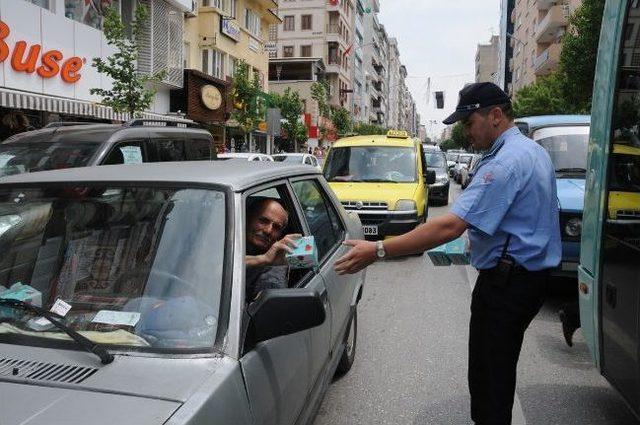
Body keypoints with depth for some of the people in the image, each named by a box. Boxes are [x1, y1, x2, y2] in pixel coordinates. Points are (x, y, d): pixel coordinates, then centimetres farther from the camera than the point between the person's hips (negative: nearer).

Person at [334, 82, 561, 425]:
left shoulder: (506, 162, -22)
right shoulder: (533, 150, 13)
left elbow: (450, 226, -31)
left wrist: (378, 251, -32)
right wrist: (479, 238, 17)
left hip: (507, 281, -10)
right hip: (529, 274, 10)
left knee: (490, 375, 1)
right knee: (492, 370, 19)